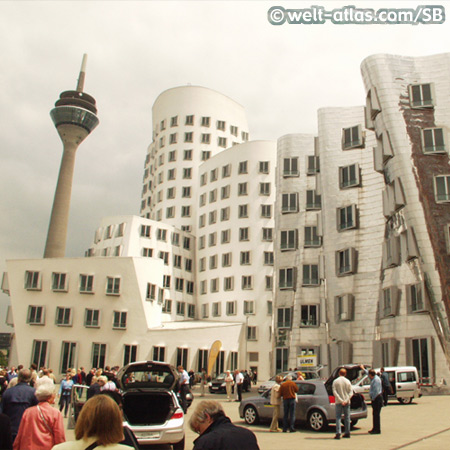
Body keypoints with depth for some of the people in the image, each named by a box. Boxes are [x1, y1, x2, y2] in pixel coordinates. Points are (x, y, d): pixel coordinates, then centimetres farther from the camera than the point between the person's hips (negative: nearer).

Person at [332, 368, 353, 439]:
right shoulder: (348, 381, 3)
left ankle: (338, 433, -10)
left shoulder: (335, 381, -2)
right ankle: (347, 433, 16)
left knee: (338, 417, -1)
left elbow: (334, 392, -10)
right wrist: (346, 400, -9)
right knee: (347, 417, 12)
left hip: (338, 402, -2)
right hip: (347, 402, 2)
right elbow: (351, 392, -3)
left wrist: (340, 400, -12)